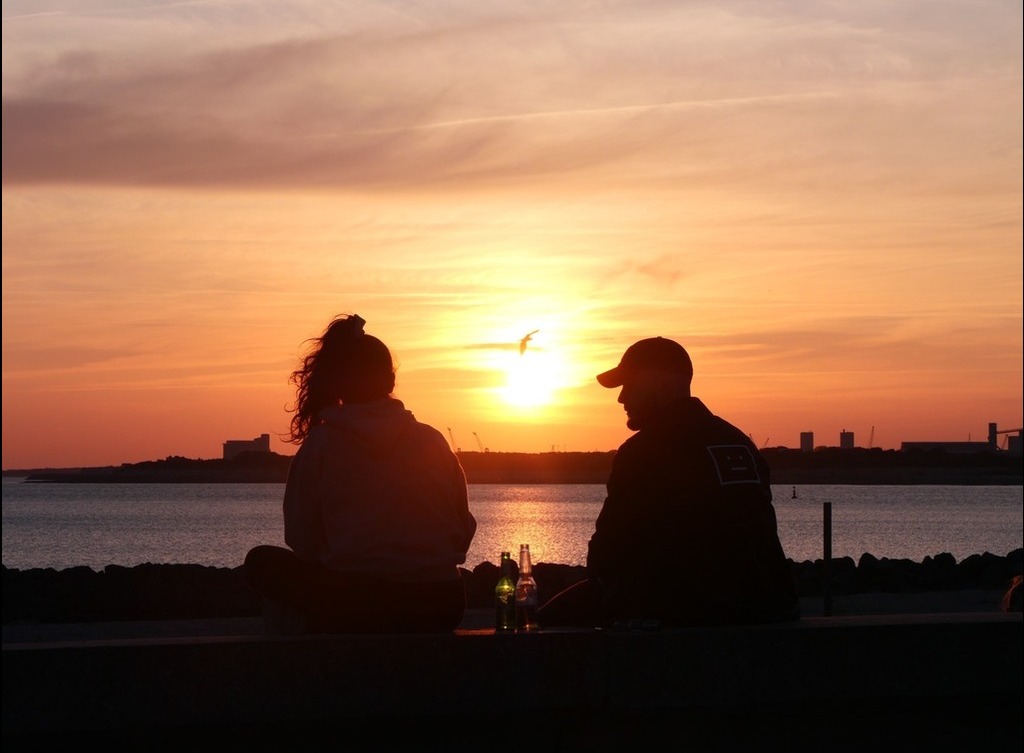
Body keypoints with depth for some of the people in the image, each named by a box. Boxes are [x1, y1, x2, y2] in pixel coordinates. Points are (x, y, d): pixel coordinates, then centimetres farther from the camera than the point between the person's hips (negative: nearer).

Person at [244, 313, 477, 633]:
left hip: (355, 606, -3)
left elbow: (302, 541, 4)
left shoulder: (320, 444, 1)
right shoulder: (433, 442, 8)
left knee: (263, 563, 19)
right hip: (440, 608, 3)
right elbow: (464, 532, 12)